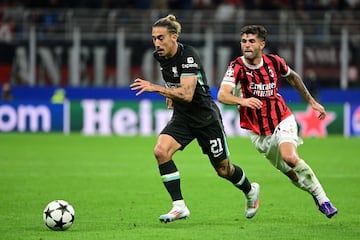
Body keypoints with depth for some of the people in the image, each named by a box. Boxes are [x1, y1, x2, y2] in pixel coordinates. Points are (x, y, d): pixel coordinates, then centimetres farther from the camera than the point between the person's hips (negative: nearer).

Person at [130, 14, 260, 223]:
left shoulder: (188, 56, -25)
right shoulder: (161, 57, -3)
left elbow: (187, 94, -35)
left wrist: (155, 88, -41)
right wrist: (170, 94, 8)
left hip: (206, 117, -6)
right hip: (182, 117, 6)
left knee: (223, 169, 10)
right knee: (161, 150, -22)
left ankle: (250, 191, 43)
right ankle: (179, 206, -16)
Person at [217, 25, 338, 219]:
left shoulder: (273, 62, -6)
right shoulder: (237, 67, -15)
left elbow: (292, 77, 17)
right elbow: (222, 95, -30)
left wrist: (311, 101, 21)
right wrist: (243, 101, -50)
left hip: (282, 121, -1)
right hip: (258, 133, 1)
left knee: (290, 157, -28)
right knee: (291, 174, 2)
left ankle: (321, 197, -14)